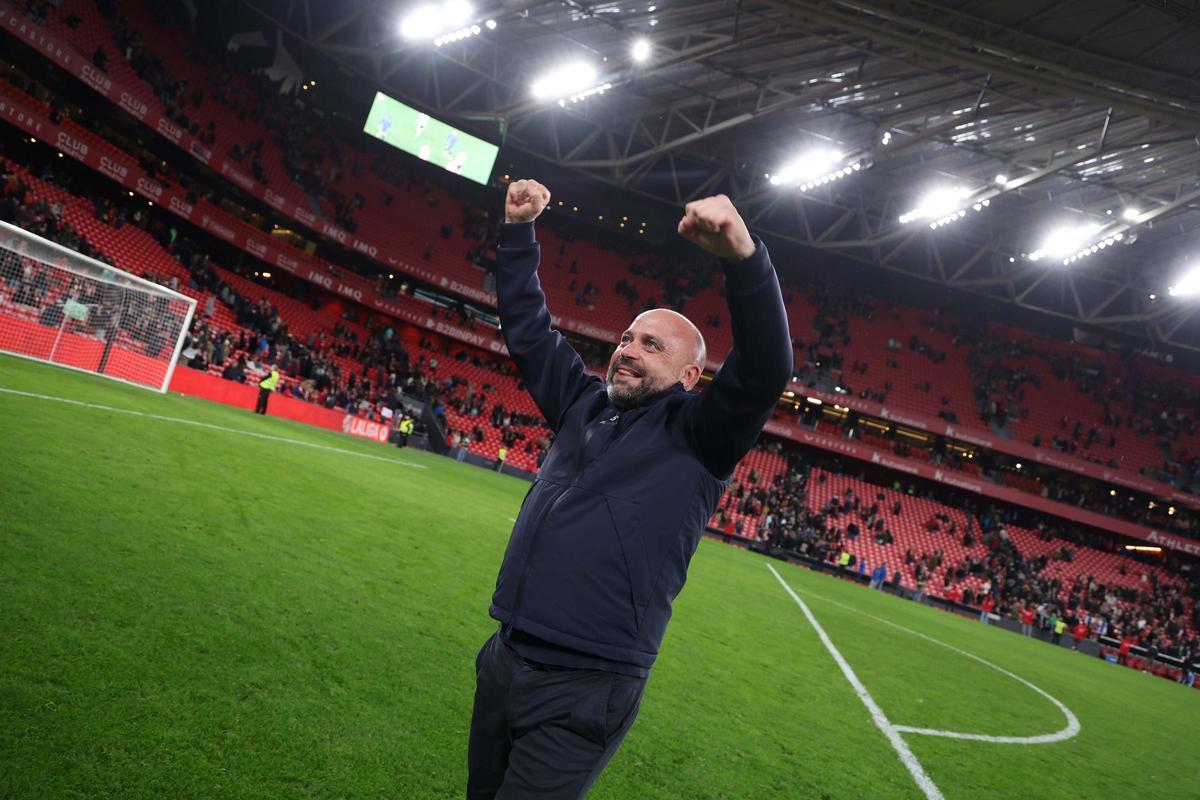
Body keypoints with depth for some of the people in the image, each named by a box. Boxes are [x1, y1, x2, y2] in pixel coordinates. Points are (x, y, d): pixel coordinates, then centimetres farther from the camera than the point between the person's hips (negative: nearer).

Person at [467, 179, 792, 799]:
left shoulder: (698, 435, -6)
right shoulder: (586, 405, 11)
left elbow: (765, 372, -24)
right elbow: (527, 327, 18)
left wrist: (743, 256, -37)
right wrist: (517, 231, 13)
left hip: (582, 695, -6)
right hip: (500, 661, 7)